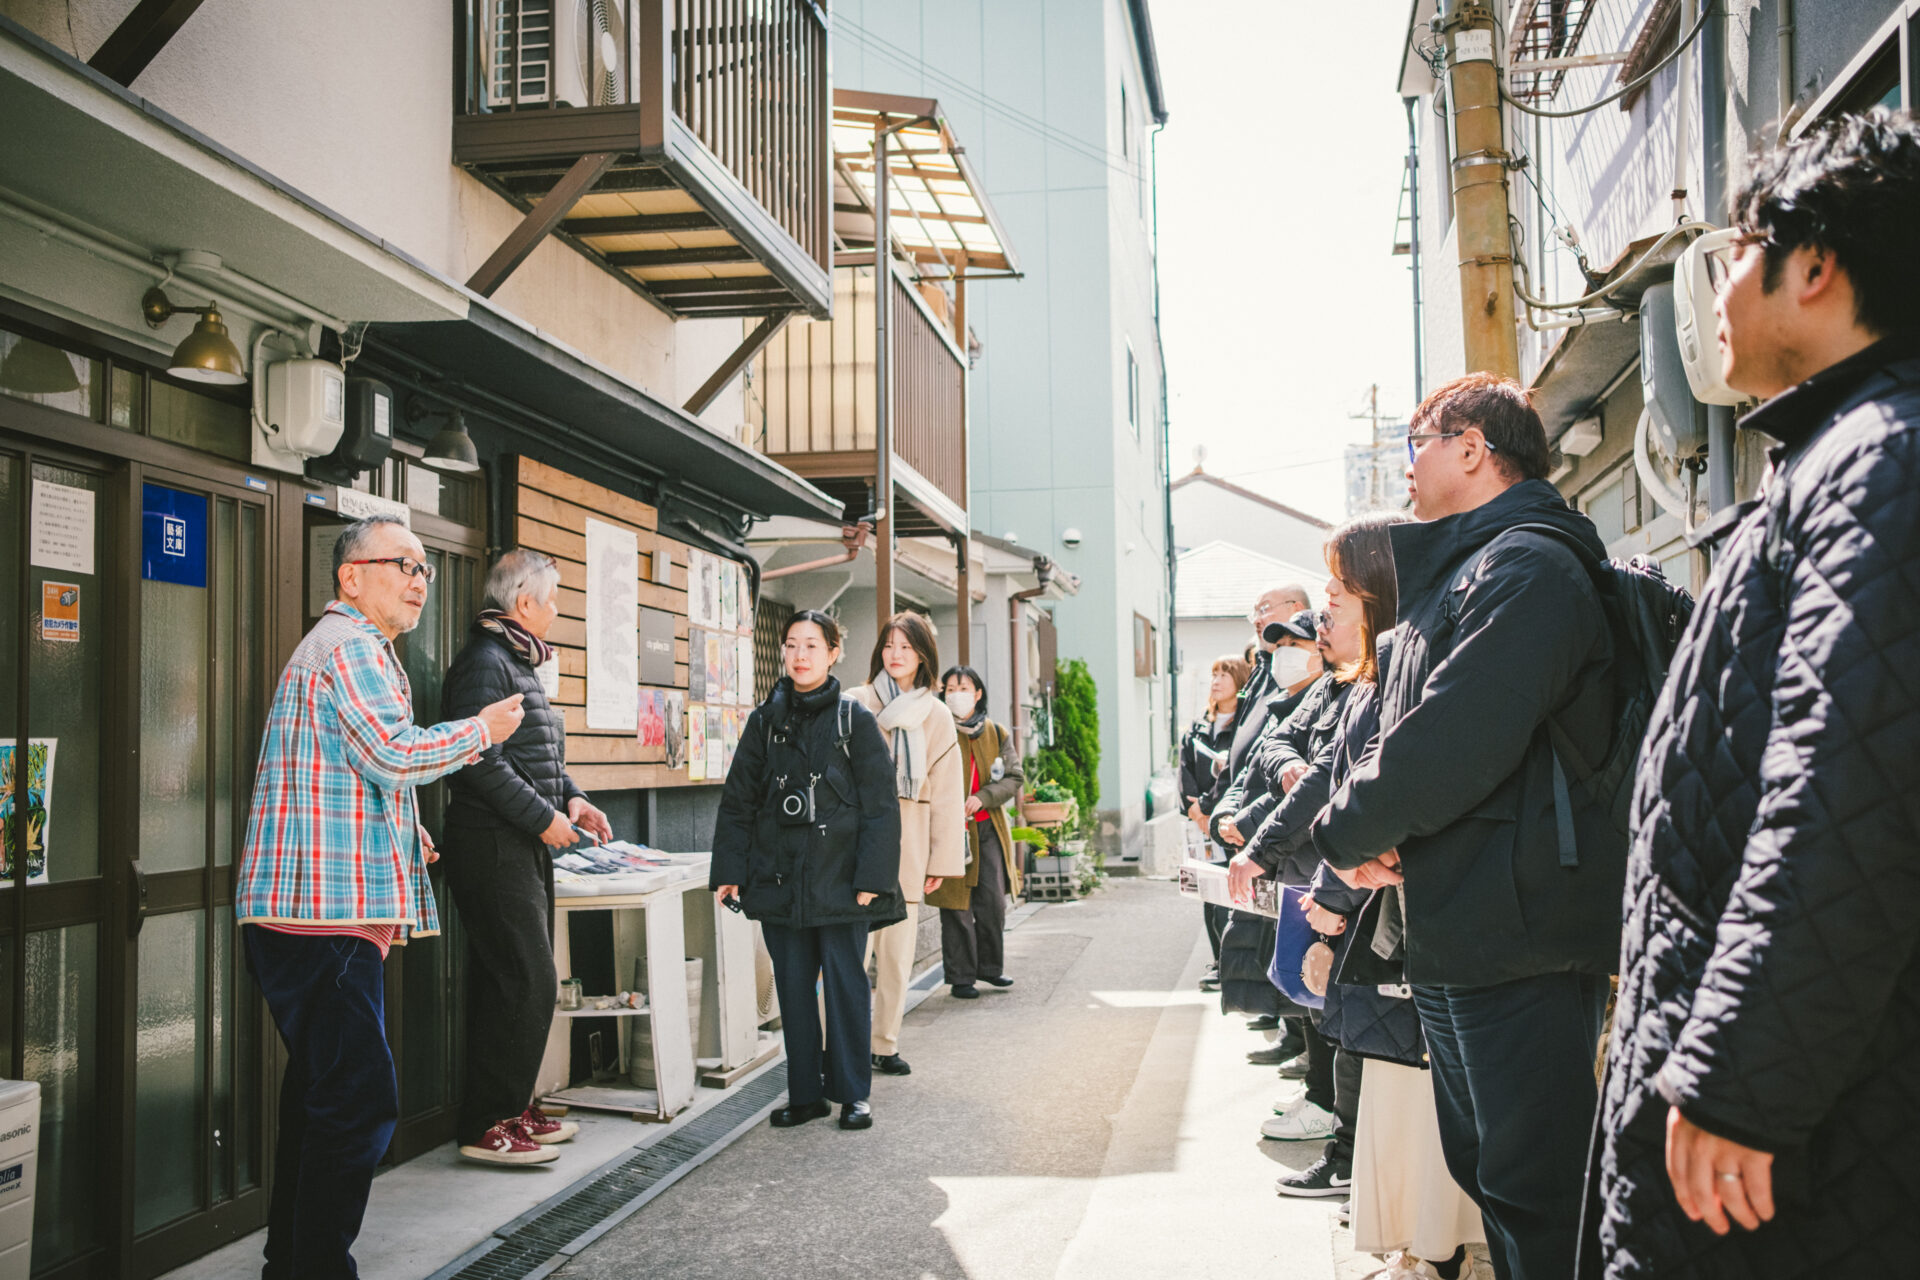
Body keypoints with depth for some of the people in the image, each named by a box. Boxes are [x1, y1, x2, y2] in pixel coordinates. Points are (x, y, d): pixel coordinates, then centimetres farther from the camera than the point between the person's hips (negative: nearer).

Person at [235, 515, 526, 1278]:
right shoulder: (350, 645, -10)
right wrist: (483, 729, -7)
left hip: (308, 907, 11)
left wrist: (401, 831, 26)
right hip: (327, 908, -11)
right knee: (358, 1100, -12)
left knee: (321, 1090, 18)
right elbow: (394, 753, -21)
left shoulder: (347, 645, 26)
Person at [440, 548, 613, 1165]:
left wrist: (571, 797, 10)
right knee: (523, 982, -10)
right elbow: (482, 760, -21)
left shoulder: (519, 664, 20)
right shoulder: (484, 662, -12)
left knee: (525, 982, 13)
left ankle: (512, 1108, 22)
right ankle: (486, 1126, -2)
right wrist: (545, 816, -17)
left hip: (526, 845, 10)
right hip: (494, 845, -10)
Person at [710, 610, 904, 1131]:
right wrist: (729, 871, 4)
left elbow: (879, 804, -3)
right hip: (779, 878, 3)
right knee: (793, 986, 8)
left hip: (839, 878, -3)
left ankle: (853, 1093, 14)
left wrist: (872, 877, -10)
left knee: (844, 983, 1)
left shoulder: (854, 719, -1)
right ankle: (805, 1093, 20)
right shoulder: (765, 721, 8)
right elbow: (738, 801, 11)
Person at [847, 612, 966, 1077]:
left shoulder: (936, 716, 10)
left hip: (908, 844, 3)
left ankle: (885, 1045, 19)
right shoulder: (856, 704, 2)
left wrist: (941, 860, 7)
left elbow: (947, 793, 10)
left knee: (898, 953, 8)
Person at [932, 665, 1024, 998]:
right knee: (957, 905, -2)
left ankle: (989, 967, 23)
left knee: (993, 901, 4)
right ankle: (961, 977, 8)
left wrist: (983, 798, -11)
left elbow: (1015, 777, 5)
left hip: (988, 828, 3)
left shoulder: (998, 735, 10)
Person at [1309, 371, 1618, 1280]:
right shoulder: (1458, 572, 18)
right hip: (1452, 941, 10)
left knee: (1533, 1194, -1)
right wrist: (1372, 836, -1)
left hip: (1520, 941, -10)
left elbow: (1453, 744, -26)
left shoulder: (1527, 567, -15)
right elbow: (1408, 731, 19)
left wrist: (1345, 832, -11)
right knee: (1486, 1173, 20)